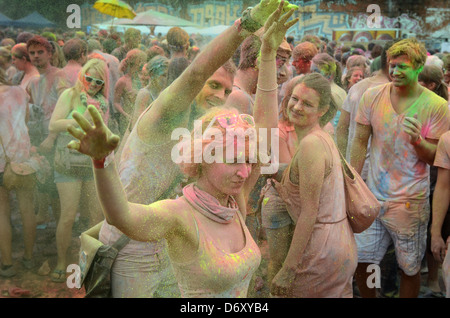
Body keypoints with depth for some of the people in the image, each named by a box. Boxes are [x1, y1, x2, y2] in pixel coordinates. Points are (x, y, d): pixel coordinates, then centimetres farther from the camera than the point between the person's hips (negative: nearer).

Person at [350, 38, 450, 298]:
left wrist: (417, 139, -26)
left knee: (410, 267, 9)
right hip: (373, 195, 3)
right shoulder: (372, 96, -1)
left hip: (410, 201, -2)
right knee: (360, 260, 8)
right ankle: (368, 297, 33)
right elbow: (360, 143, 5)